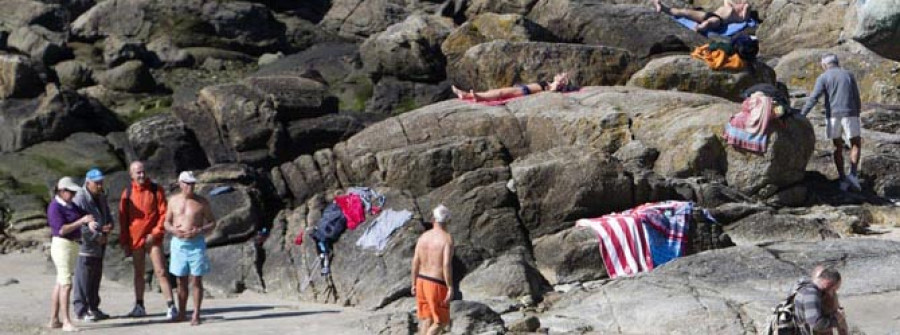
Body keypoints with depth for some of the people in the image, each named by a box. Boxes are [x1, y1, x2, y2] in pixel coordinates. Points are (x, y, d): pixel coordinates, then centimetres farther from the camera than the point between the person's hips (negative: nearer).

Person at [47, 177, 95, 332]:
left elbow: (84, 214, 10)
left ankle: (53, 320, 15)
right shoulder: (55, 207, -15)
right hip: (61, 246, -9)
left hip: (72, 245, 9)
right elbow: (61, 230, -22)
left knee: (60, 284, 11)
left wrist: (90, 222, -13)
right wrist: (81, 221, -26)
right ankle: (67, 322, -12)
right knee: (66, 284, -12)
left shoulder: (69, 204, 12)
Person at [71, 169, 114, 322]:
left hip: (99, 245, 9)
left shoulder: (101, 197, 13)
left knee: (96, 277, 14)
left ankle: (93, 308, 23)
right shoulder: (80, 199, -15)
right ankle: (81, 311, -1)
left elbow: (108, 216, 22)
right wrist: (97, 236, -17)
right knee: (83, 278, -6)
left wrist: (109, 225, -2)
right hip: (85, 244, -9)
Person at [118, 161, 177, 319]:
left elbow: (164, 214, -3)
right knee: (138, 273, 12)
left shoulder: (156, 190, -3)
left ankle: (171, 306, -8)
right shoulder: (127, 193, 3)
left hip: (153, 238, -3)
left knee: (160, 272, -8)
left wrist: (155, 233, -12)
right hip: (135, 239, 3)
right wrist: (124, 242, 5)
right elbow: (123, 219, 8)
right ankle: (139, 306, 21)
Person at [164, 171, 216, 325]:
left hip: (196, 244, -2)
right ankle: (181, 313, 17)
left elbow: (212, 223, 4)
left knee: (196, 281, -4)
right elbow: (167, 222, 13)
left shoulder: (202, 202, -1)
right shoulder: (174, 201, 7)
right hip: (178, 243, 2)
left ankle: (196, 315, 0)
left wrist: (199, 231, -14)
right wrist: (174, 230, -9)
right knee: (181, 281, 9)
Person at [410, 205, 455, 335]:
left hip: (422, 281, 6)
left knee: (426, 320, 15)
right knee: (441, 321, 4)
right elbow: (447, 264, -22)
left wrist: (414, 284, 13)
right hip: (437, 285, -6)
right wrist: (450, 287, -18)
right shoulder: (447, 238, -14)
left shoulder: (423, 237, 3)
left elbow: (415, 262, 5)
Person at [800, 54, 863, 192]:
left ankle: (842, 179, 6)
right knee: (856, 144, 13)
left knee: (838, 147, 11)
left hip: (833, 117, 0)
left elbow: (813, 99, -11)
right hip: (849, 115, 0)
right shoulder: (849, 75, 7)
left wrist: (800, 116, -13)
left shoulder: (823, 78, -1)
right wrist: (857, 118, 16)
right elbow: (857, 99, 7)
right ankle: (853, 174, -3)